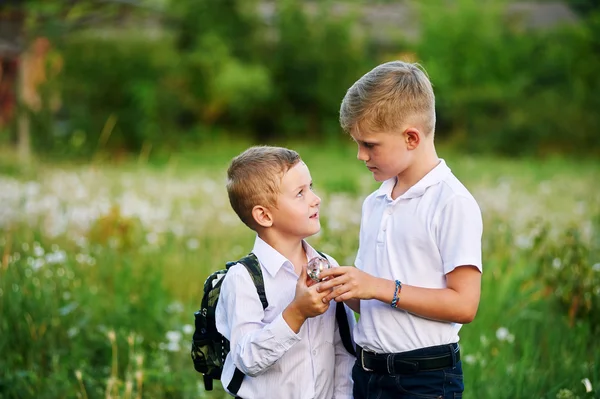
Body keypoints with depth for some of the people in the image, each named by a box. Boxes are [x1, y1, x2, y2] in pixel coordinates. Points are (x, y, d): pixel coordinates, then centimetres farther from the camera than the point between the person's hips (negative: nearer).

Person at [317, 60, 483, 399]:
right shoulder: (374, 204, 12)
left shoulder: (453, 203, -11)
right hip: (367, 371, 7)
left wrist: (381, 288, -19)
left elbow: (464, 304, -17)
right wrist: (344, 288, -4)